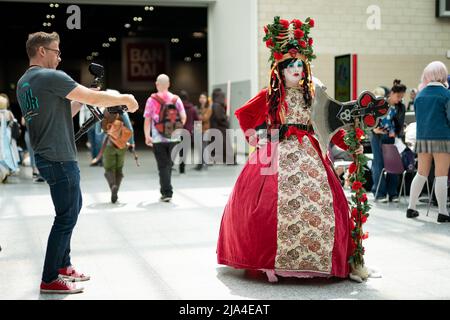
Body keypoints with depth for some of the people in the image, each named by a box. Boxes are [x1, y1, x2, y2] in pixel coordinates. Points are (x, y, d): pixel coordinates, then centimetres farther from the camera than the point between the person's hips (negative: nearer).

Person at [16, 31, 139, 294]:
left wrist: (81, 100, 12)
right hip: (60, 159, -10)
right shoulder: (52, 77, -15)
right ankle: (50, 280, 2)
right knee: (67, 217, -3)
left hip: (46, 157, 10)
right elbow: (94, 99, -16)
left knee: (72, 207, 21)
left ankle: (63, 265, 27)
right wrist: (124, 99, -2)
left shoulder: (23, 83, 14)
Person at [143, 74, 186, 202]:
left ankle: (167, 193, -2)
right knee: (169, 164, 16)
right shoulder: (176, 99, 2)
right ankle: (165, 190, 25)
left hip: (158, 138, -3)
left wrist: (147, 136, 1)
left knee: (163, 165, 2)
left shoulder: (152, 100, -5)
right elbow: (183, 117, 3)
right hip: (174, 138, 3)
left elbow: (147, 120, -7)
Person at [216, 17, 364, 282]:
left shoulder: (311, 96, 11)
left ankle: (314, 259, 2)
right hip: (277, 155, -2)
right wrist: (251, 135, 8)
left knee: (320, 202, -7)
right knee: (272, 203, -14)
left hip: (308, 154, 2)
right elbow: (243, 113, 18)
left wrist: (349, 144, -1)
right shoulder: (270, 96, 7)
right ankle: (270, 261, -8)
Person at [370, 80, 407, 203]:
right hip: (377, 136, -4)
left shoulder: (400, 107, 5)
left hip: (391, 137, 4)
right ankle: (379, 194, 0)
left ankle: (392, 193, 8)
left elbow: (400, 124, 9)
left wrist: (396, 133, -8)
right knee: (378, 163, -3)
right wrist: (374, 129, -17)